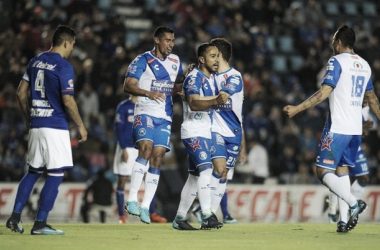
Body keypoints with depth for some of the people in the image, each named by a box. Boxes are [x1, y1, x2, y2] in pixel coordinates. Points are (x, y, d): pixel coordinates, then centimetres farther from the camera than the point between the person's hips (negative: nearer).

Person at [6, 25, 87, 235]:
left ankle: (15, 217, 11)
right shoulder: (64, 66, -12)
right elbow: (68, 101, -17)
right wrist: (80, 125, -6)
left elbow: (21, 93, 13)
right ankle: (40, 224, -3)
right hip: (55, 127, -7)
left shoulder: (35, 61, 10)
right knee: (55, 175, -1)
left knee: (33, 171, 17)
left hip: (36, 124, 7)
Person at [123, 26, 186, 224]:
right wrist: (148, 93, -28)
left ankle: (145, 207, 3)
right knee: (146, 147, -26)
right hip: (145, 113, -5)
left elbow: (179, 82, 31)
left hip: (165, 117, 5)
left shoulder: (175, 61, 14)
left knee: (157, 158, -1)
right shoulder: (143, 60, -4)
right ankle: (132, 199, -26)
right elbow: (128, 86, -12)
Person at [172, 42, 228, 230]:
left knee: (194, 177, 13)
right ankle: (206, 217, -32)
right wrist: (216, 101, -48)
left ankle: (179, 218, 21)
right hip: (193, 132, -10)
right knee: (206, 169, -24)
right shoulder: (194, 78, -15)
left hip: (205, 132, 10)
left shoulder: (211, 78, 14)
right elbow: (193, 103, -34)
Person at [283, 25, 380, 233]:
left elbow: (324, 92, -17)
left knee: (323, 170, -4)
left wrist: (297, 109, -16)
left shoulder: (337, 61, -8)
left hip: (337, 128, -7)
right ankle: (347, 219, 4)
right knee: (342, 170, 13)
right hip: (356, 128, 7)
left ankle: (353, 203, -20)